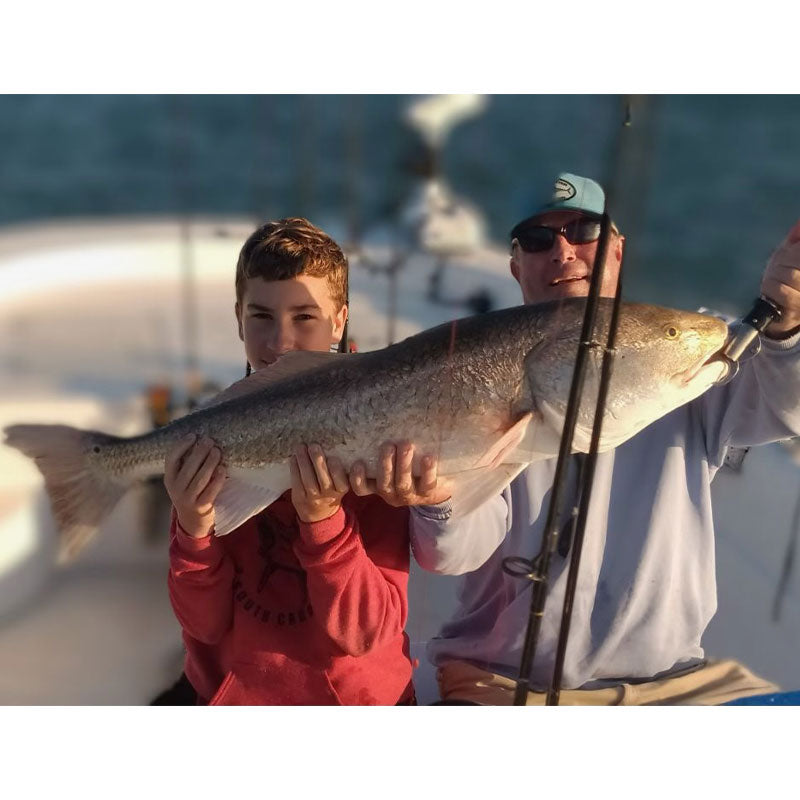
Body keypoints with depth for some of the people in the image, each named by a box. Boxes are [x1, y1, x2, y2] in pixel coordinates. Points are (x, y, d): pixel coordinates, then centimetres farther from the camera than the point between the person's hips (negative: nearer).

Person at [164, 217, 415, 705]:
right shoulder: (208, 433, -5)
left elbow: (369, 632, -13)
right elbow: (206, 623, -5)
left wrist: (323, 519, -27)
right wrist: (194, 528, -22)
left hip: (356, 698, -1)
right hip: (226, 690, 2)